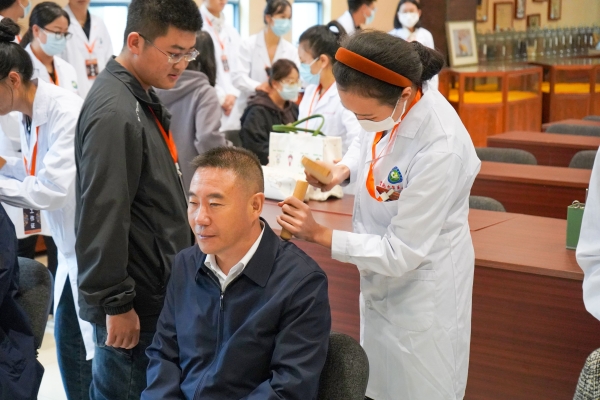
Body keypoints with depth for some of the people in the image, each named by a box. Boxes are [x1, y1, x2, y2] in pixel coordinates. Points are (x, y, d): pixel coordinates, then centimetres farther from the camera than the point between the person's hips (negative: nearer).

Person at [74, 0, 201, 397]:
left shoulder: (142, 98, 9)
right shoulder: (115, 113, -22)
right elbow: (103, 218, -24)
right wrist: (115, 303, -20)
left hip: (155, 290, 9)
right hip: (135, 302, -9)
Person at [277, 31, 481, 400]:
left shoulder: (440, 150, -34)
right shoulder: (392, 104, -13)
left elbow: (401, 254, -26)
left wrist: (319, 234, -23)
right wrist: (343, 170, -8)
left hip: (419, 287, -7)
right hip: (381, 280, 7)